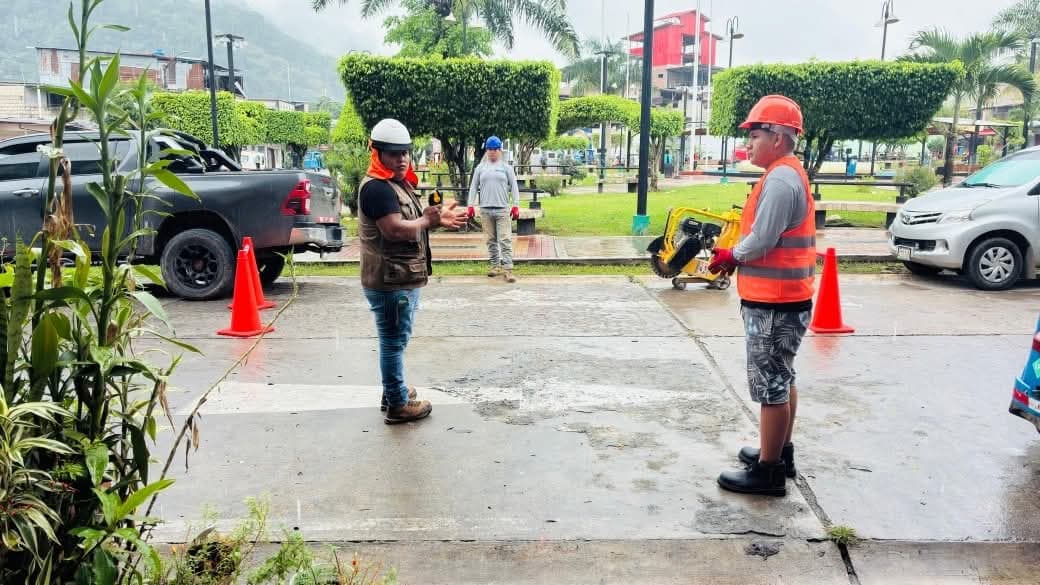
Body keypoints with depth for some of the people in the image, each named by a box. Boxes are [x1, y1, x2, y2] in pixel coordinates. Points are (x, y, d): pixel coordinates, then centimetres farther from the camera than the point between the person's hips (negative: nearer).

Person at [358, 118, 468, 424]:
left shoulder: (399, 184, 16)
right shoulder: (376, 188, -18)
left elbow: (412, 222, 23)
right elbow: (395, 229, -29)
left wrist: (438, 218, 6)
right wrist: (428, 220, -13)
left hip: (403, 278, 11)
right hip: (390, 281, -11)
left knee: (395, 340, 20)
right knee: (394, 341, -3)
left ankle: (394, 390, 34)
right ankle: (398, 404, 6)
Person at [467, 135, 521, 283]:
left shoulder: (506, 167, 6)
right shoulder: (480, 168, 10)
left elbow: (514, 187, 4)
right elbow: (474, 187, 12)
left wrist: (516, 206, -3)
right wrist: (471, 205, 5)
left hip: (503, 209, -2)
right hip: (485, 209, 2)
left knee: (505, 240, -7)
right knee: (491, 240, 7)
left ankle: (507, 269, -9)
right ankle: (495, 265, 17)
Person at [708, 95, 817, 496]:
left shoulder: (780, 178, -19)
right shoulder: (788, 174, 15)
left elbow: (761, 240, -23)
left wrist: (731, 257, -5)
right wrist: (735, 256, 4)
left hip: (774, 304, -11)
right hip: (783, 299, 11)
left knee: (771, 385, -3)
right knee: (781, 380, 20)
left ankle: (769, 471, 7)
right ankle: (780, 452, 34)